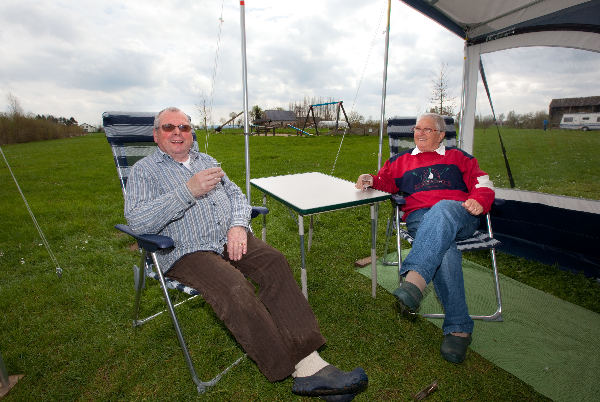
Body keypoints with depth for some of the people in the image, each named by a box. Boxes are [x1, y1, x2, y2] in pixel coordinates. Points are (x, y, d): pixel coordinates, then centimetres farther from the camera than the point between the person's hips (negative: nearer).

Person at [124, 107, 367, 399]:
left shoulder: (206, 161, 25)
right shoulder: (144, 170, 9)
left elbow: (236, 194, 16)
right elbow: (137, 221, -8)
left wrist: (238, 225, -6)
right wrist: (188, 191, -15)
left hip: (231, 239, 4)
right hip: (187, 252, -4)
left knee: (274, 262, -24)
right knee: (234, 288, -32)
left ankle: (311, 364, -26)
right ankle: (298, 367, -24)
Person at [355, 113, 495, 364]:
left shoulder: (458, 157, 27)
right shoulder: (401, 161, 30)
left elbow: (483, 185, 18)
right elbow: (385, 181, 22)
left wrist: (478, 202, -6)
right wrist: (370, 180, -2)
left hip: (460, 217, 0)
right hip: (420, 219, 1)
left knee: (442, 209, -39)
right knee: (443, 250, -34)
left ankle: (414, 280, -55)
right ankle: (458, 329, -30)